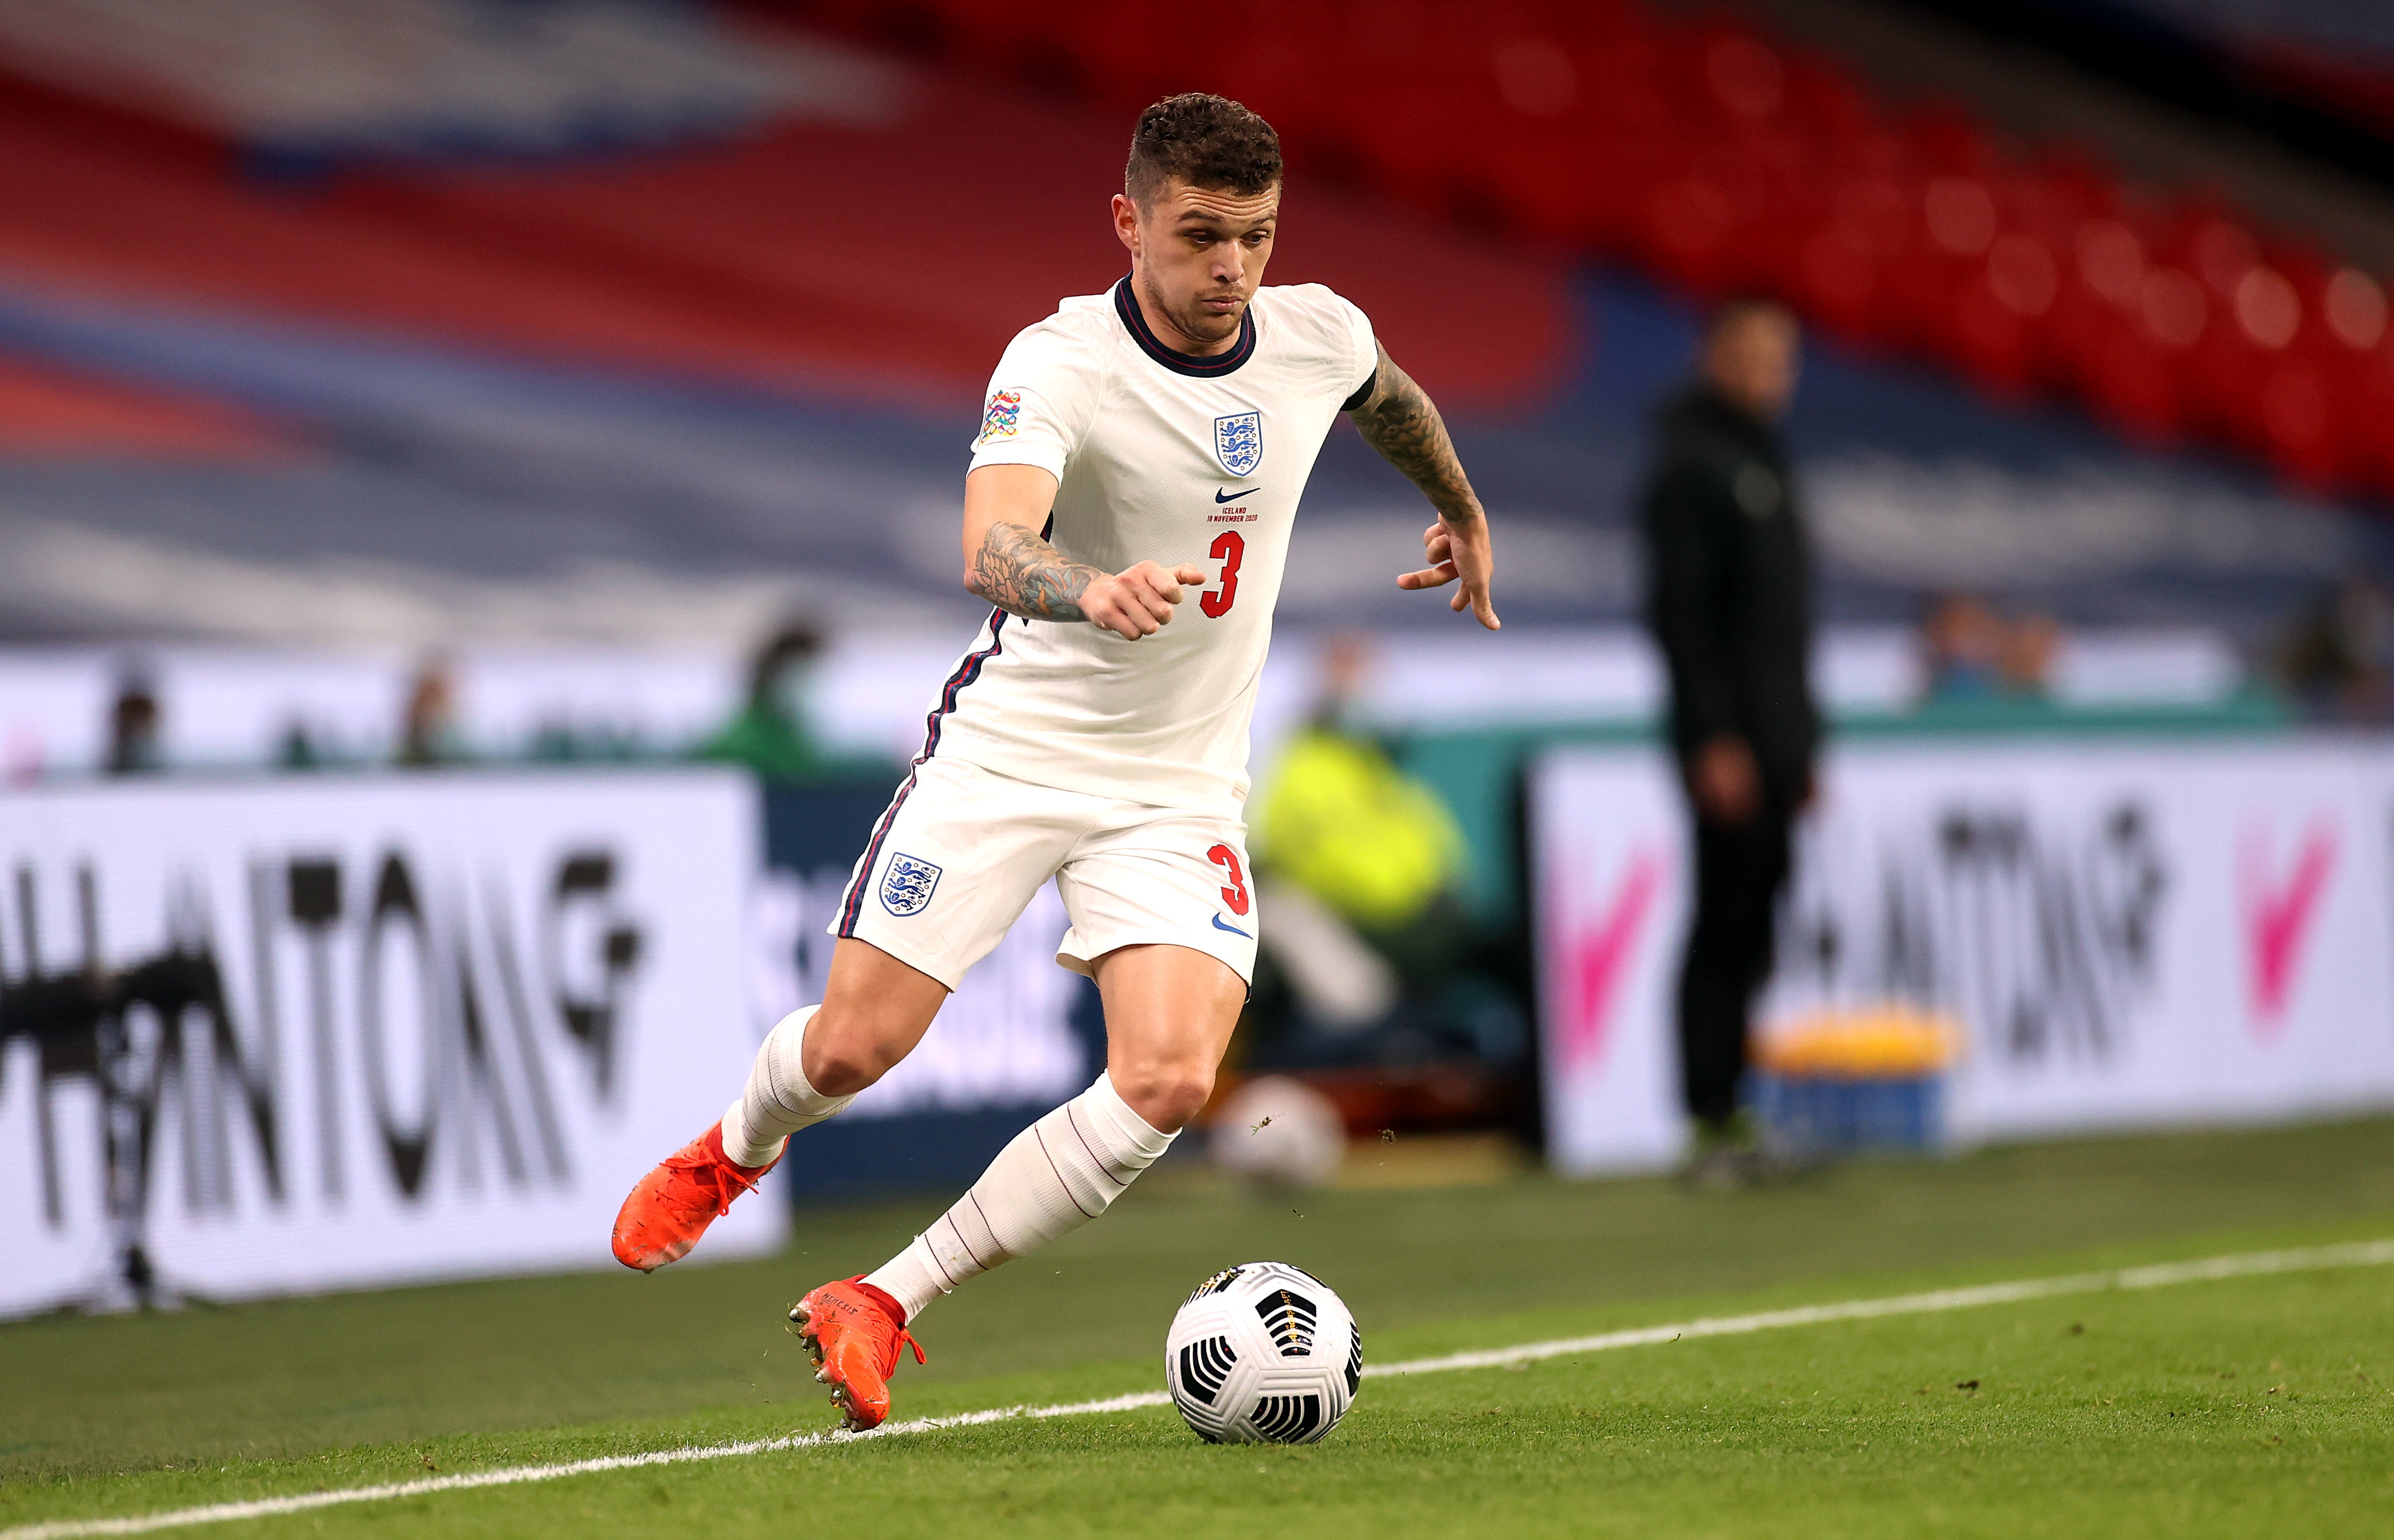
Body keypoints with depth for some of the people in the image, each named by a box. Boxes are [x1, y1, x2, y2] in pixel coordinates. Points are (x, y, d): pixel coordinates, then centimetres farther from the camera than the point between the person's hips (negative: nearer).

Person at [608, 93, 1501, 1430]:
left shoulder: (1319, 335, -5)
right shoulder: (1060, 366, -21)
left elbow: (1393, 397, 22)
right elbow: (993, 549, -39)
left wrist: (1464, 515, 38)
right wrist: (1089, 591, -60)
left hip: (1183, 786, 3)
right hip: (1012, 750, -3)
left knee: (1169, 1082, -19)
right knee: (855, 1046, 0)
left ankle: (883, 1307, -7)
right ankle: (733, 1152, 38)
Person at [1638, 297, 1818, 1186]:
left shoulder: (1763, 461, 20)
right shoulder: (1692, 465, -9)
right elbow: (1679, 611, -15)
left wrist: (1805, 743, 21)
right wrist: (1714, 740, -21)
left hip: (1778, 737, 9)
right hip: (1730, 741, -9)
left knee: (1763, 924, 8)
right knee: (1727, 927, -9)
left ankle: (1747, 1109, 12)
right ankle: (1713, 1122, -8)